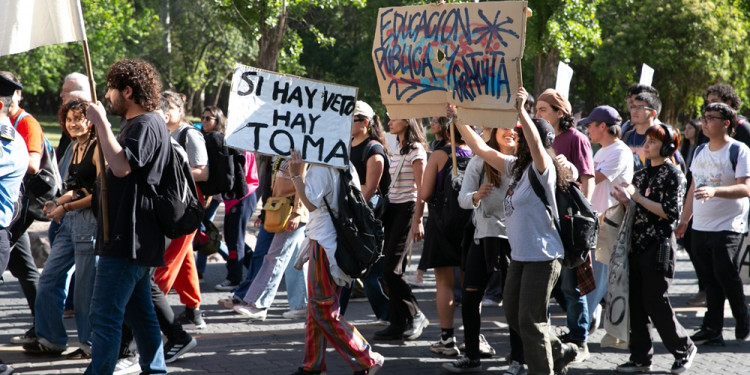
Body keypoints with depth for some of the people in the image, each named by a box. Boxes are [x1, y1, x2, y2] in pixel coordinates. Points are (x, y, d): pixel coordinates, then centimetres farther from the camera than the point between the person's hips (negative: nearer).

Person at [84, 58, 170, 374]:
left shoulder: (146, 125, -14)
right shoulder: (136, 123, 20)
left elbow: (121, 166, -29)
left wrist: (102, 123, -24)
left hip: (129, 238, -11)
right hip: (131, 238, 11)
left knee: (105, 315, -12)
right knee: (139, 311, 15)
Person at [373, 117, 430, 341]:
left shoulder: (415, 151, -9)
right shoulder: (397, 150, 16)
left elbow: (420, 188, -14)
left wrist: (418, 221, -19)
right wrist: (383, 211, 14)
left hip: (407, 209, -9)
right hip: (391, 209, 9)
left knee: (391, 269, -14)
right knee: (390, 270, 5)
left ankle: (415, 316, -4)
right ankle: (398, 323, 10)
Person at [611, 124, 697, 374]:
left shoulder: (673, 175, -7)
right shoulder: (641, 175, 15)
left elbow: (670, 212, -16)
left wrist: (637, 197, -15)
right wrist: (625, 201, -1)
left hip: (658, 247, -7)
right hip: (636, 245, 7)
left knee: (655, 302, -4)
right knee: (635, 303, 4)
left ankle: (684, 348, 14)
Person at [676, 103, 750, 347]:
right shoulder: (700, 152, 15)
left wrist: (714, 191, -31)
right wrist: (684, 220, 17)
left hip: (728, 227, -6)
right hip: (701, 227, 6)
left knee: (725, 275, -7)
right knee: (710, 280, 6)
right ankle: (712, 329, 8)